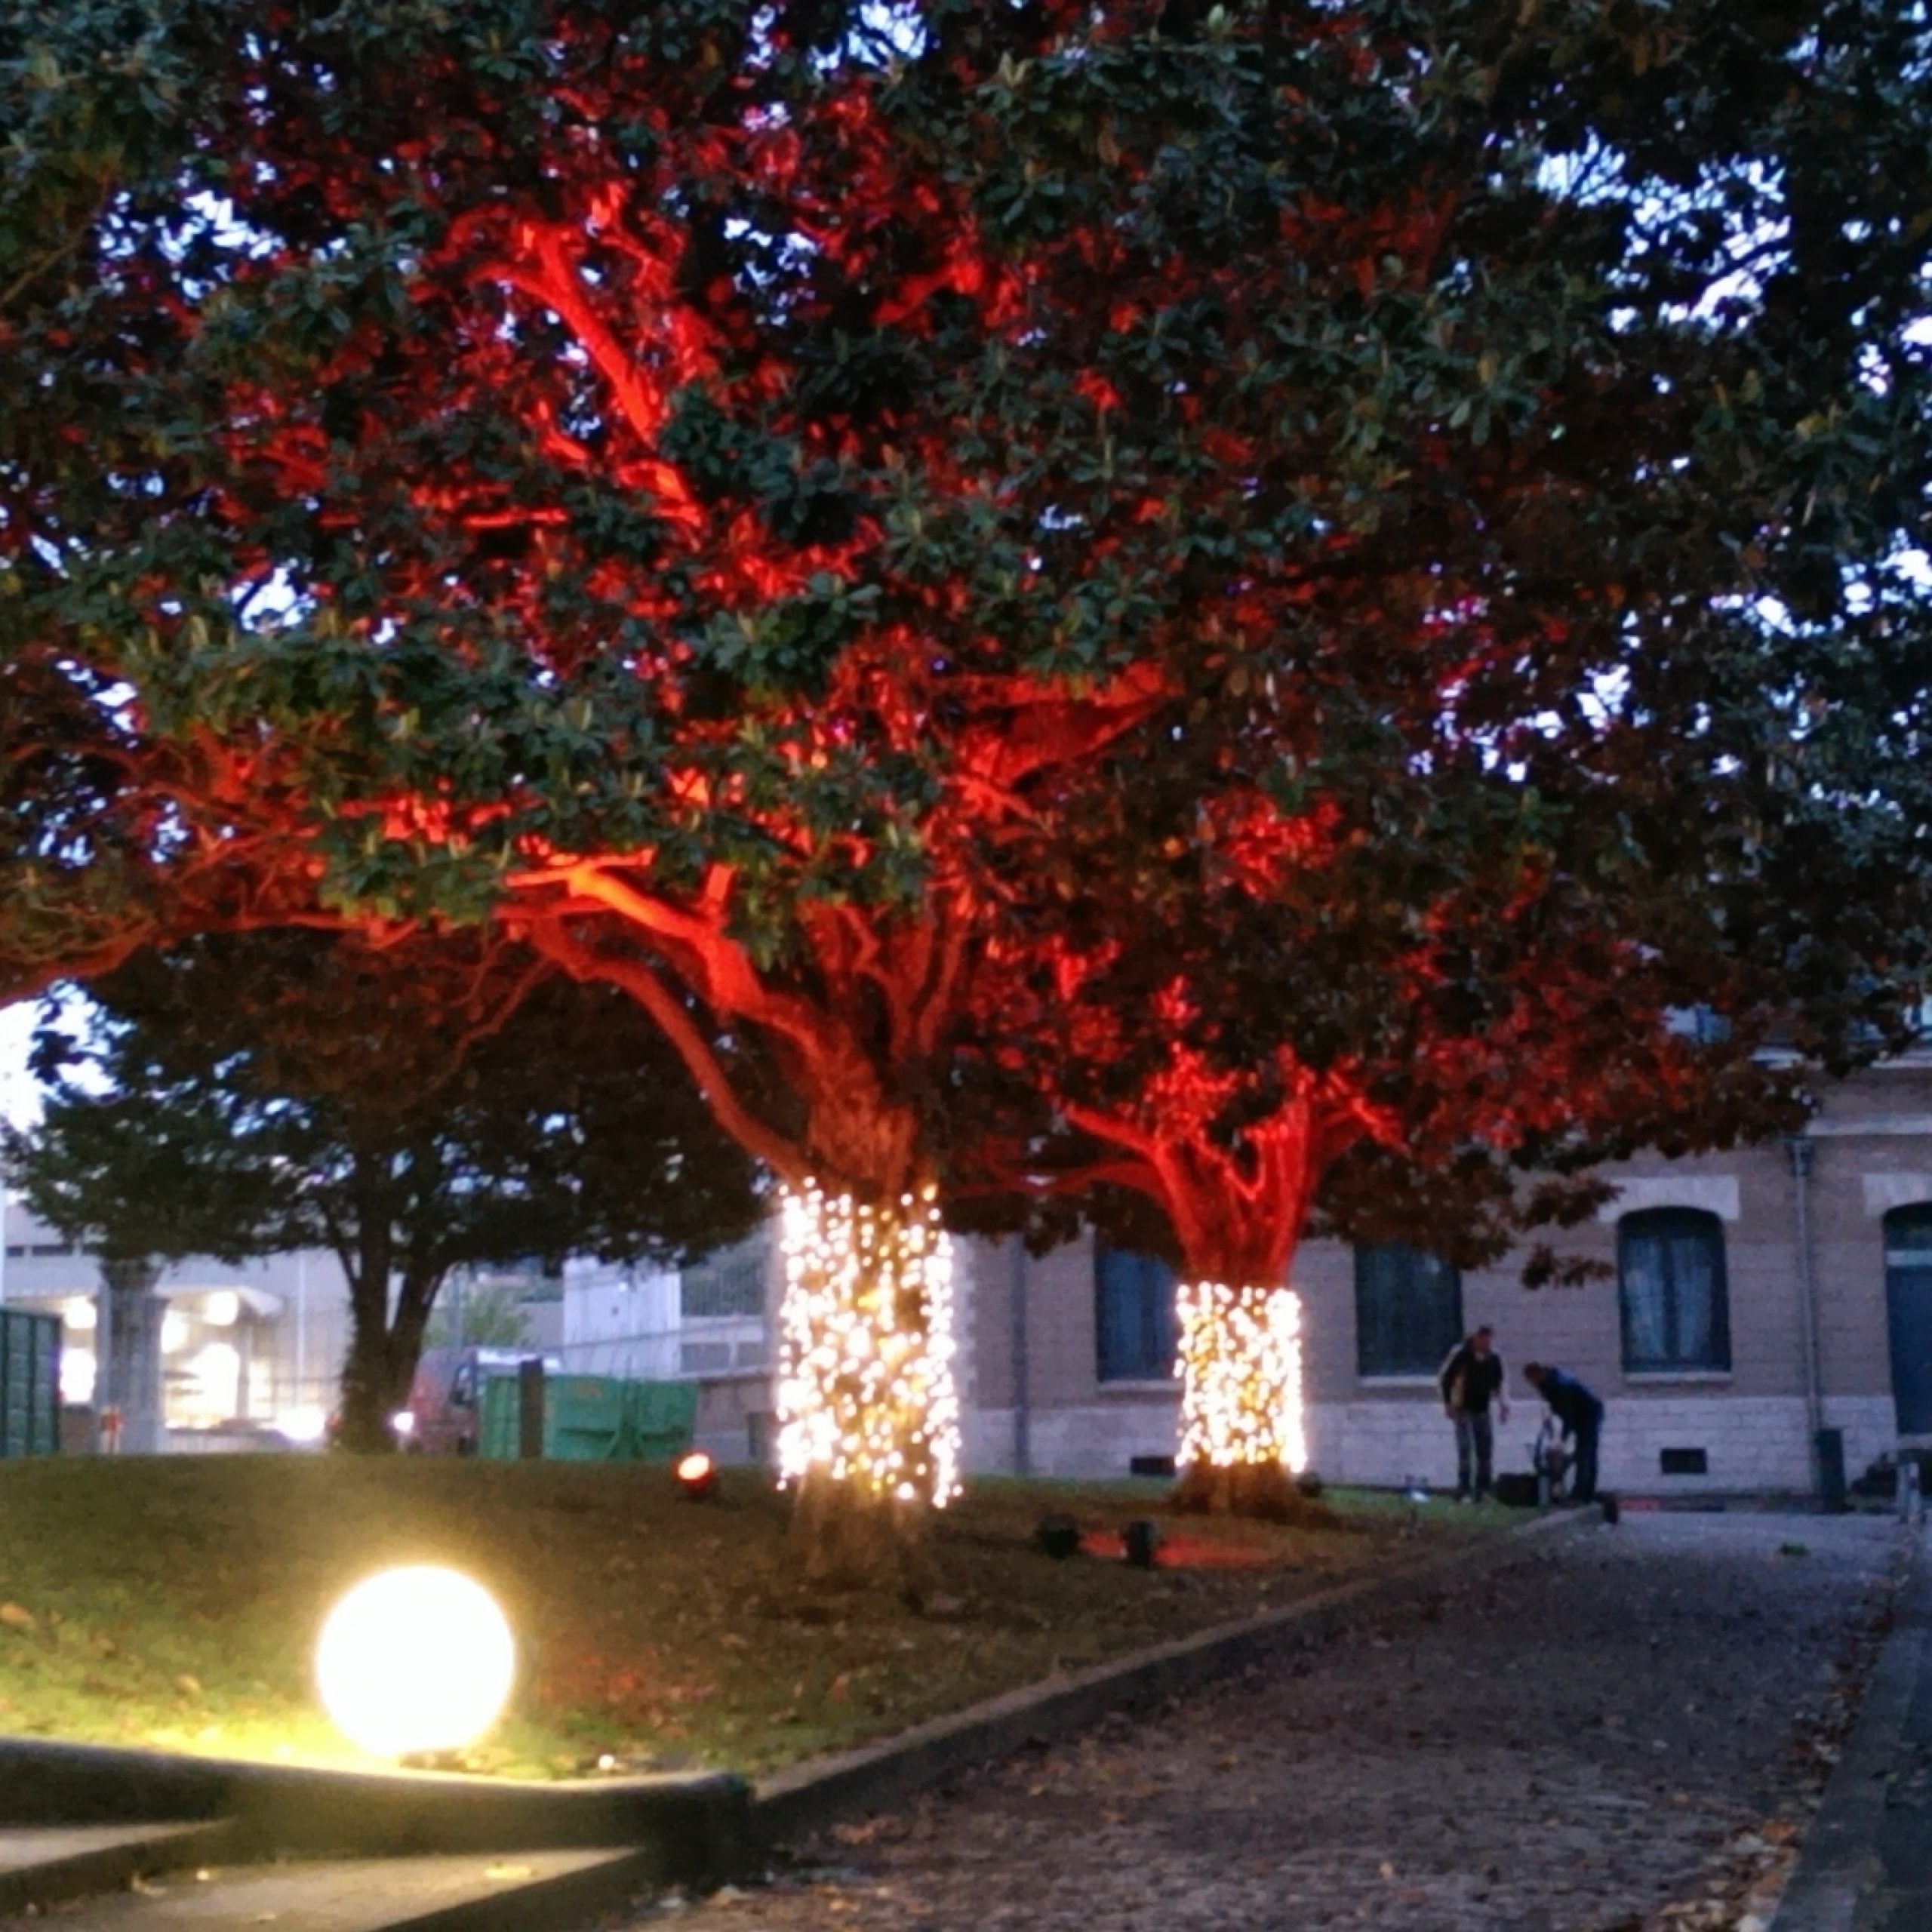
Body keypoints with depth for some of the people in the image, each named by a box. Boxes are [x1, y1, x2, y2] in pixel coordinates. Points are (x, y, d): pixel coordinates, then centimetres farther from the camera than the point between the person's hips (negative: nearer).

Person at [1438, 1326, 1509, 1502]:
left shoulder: (1494, 1358, 0)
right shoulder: (1461, 1354, -13)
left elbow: (1499, 1383, 13)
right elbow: (1445, 1378, -7)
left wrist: (1504, 1405, 5)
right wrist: (1449, 1403, -10)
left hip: (1482, 1410, 5)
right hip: (1463, 1409, -5)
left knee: (1486, 1451, 5)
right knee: (1465, 1449, -12)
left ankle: (1483, 1490, 15)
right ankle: (1463, 1491, -8)